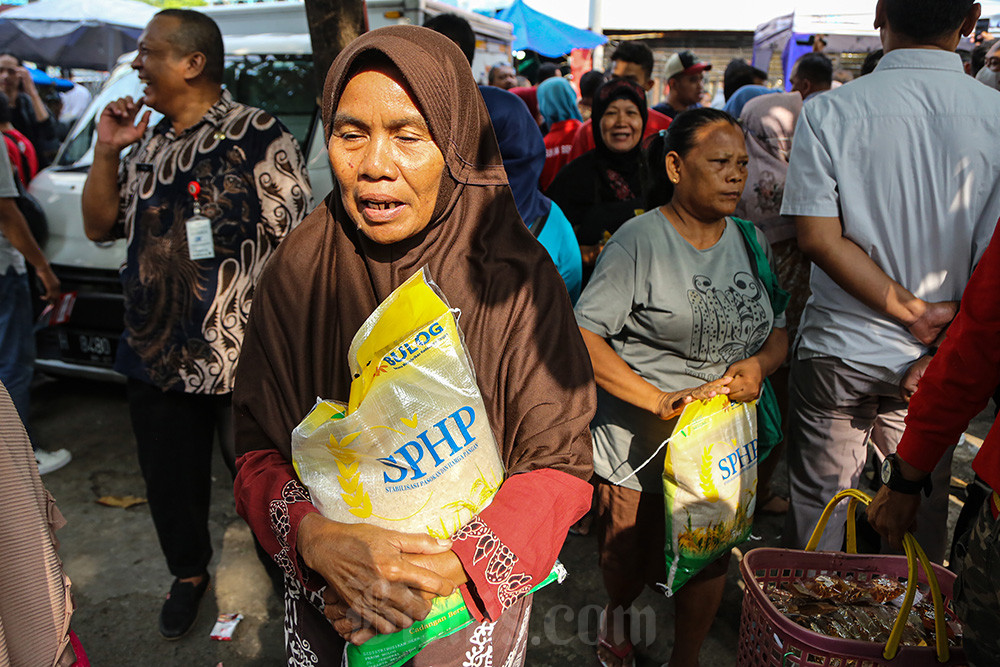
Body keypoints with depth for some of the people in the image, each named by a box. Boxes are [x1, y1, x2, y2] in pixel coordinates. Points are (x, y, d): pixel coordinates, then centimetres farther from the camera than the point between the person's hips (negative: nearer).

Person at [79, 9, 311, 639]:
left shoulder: (260, 136, -9)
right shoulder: (146, 145, 14)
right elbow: (100, 226, 17)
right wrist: (106, 152, 3)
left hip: (242, 358, -6)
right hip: (156, 353, 7)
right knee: (170, 479, 19)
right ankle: (189, 572, 44)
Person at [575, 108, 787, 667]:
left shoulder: (750, 240, 5)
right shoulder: (641, 239, -14)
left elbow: (781, 329, 11)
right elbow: (583, 335, -19)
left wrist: (760, 363, -12)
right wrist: (659, 400, -25)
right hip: (643, 439, -4)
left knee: (712, 557, 14)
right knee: (632, 552, 13)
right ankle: (618, 610, 49)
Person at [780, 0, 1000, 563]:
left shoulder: (827, 112, -9)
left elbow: (818, 237, -15)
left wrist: (915, 312, -9)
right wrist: (942, 351, -5)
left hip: (839, 350, -1)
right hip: (940, 359, 2)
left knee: (818, 513, 13)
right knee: (922, 509, 19)